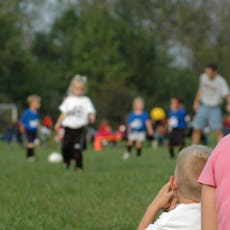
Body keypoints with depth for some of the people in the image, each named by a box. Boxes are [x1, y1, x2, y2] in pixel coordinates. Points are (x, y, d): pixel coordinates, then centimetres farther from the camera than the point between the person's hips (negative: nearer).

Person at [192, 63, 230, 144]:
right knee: (197, 129, 2)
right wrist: (196, 101, 15)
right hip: (203, 106, 4)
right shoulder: (203, 77, 1)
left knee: (218, 130, -14)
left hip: (215, 108, -4)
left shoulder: (221, 81, -15)